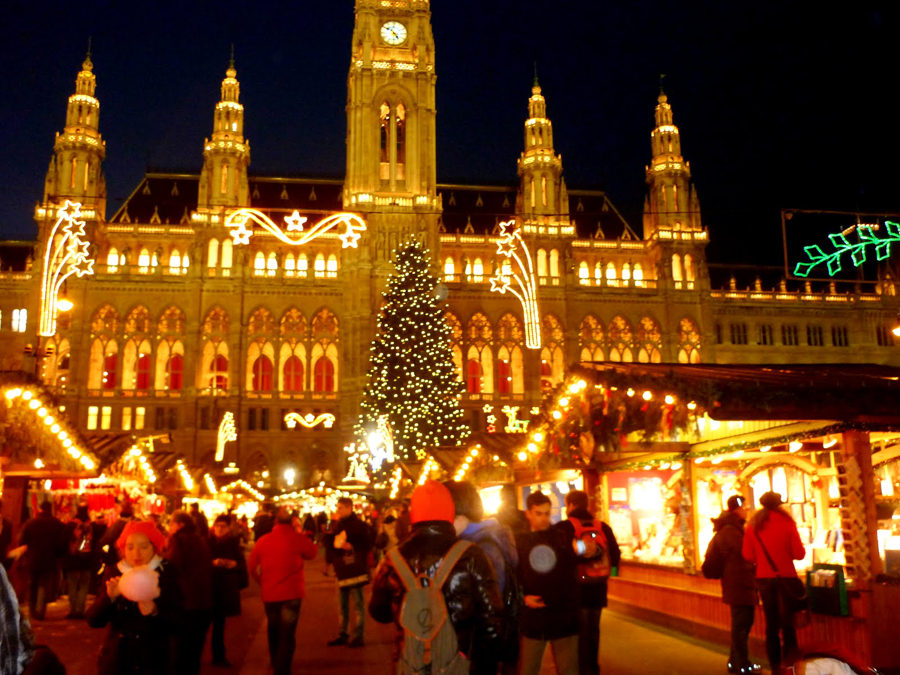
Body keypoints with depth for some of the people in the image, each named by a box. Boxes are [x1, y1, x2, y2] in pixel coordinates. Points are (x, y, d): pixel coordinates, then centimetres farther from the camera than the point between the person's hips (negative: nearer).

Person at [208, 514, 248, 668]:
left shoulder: (234, 543, 5)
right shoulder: (207, 542, -4)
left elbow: (242, 563, 4)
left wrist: (235, 564, -16)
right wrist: (212, 563, -24)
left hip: (227, 588, 3)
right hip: (209, 587, -3)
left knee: (220, 622, 12)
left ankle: (219, 655, 23)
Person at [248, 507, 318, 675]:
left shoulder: (262, 540, -2)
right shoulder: (298, 538, -10)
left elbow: (252, 567, 6)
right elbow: (313, 553, 9)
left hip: (269, 593, 3)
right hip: (291, 593, -3)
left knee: (274, 632, 22)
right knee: (287, 634, 1)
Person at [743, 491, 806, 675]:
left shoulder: (753, 526, 1)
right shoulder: (787, 523, -7)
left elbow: (748, 556, -1)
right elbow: (799, 554, -9)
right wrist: (785, 554, 12)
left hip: (764, 578, 3)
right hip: (785, 577, -3)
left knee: (771, 623, 11)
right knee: (787, 622, 4)